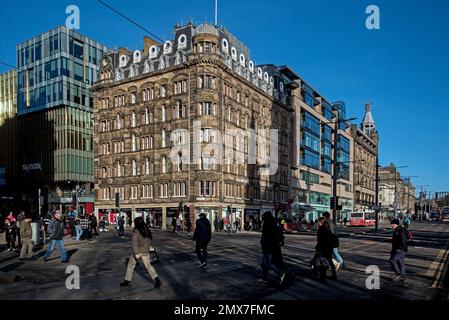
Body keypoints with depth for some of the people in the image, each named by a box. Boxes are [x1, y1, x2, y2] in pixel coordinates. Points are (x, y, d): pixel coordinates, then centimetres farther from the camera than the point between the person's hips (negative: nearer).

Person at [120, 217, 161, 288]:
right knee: (148, 265, 10)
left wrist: (136, 254, -24)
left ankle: (127, 281, 26)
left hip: (138, 251, -5)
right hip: (146, 251, 5)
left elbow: (135, 243, -22)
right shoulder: (147, 230, 4)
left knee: (130, 265, 16)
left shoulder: (136, 231, -15)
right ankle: (157, 279, -4)